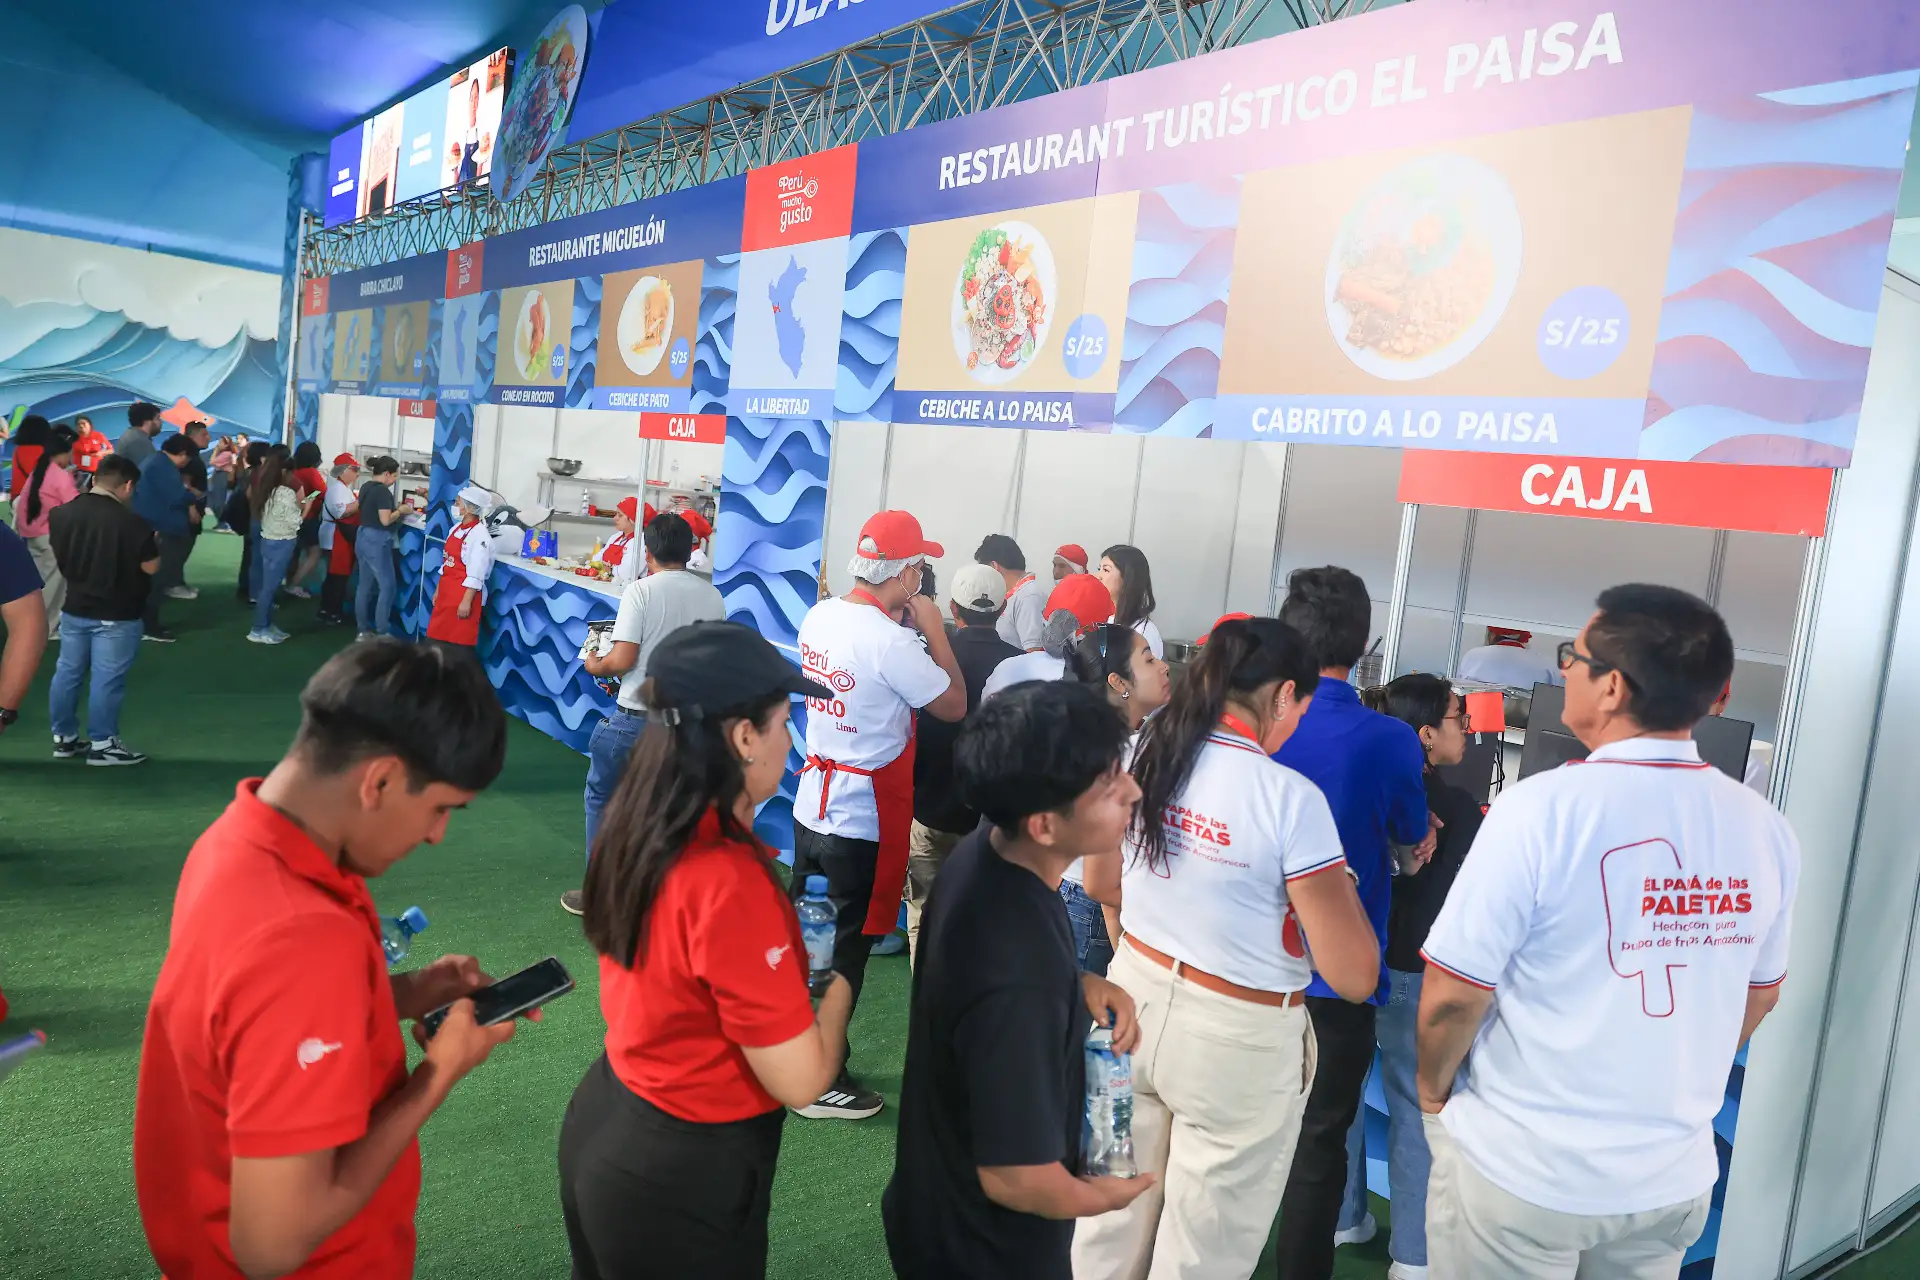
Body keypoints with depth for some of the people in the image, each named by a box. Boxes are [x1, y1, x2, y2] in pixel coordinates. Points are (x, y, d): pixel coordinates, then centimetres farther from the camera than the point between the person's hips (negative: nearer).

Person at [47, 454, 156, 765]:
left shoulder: (62, 513, -1)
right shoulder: (131, 522, -21)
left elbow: (59, 556, 14)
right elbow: (151, 567, -11)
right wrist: (154, 542, 6)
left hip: (74, 608, 6)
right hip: (117, 615, -6)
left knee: (68, 672, 15)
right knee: (107, 680, 2)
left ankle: (64, 738, 26)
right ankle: (102, 744, 9)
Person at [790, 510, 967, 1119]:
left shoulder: (820, 616, 0)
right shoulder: (891, 639, -24)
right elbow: (954, 706, -13)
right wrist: (934, 629, -6)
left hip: (813, 801, 8)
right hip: (864, 817, -8)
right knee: (848, 947, 7)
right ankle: (821, 1081, 19)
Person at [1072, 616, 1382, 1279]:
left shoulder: (1143, 752, -5)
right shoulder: (1291, 796, -21)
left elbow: (1099, 882, 11)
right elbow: (1354, 976, -18)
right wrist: (1339, 882, -2)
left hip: (1136, 998, 6)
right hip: (1238, 1040, -5)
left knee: (1115, 1214, 23)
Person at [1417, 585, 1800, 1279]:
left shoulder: (1542, 808, -24)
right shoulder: (1766, 829, -7)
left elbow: (1453, 996, -18)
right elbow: (1760, 995, 9)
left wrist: (1434, 1093, 1)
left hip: (1523, 1168, -4)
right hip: (1675, 1175, 5)